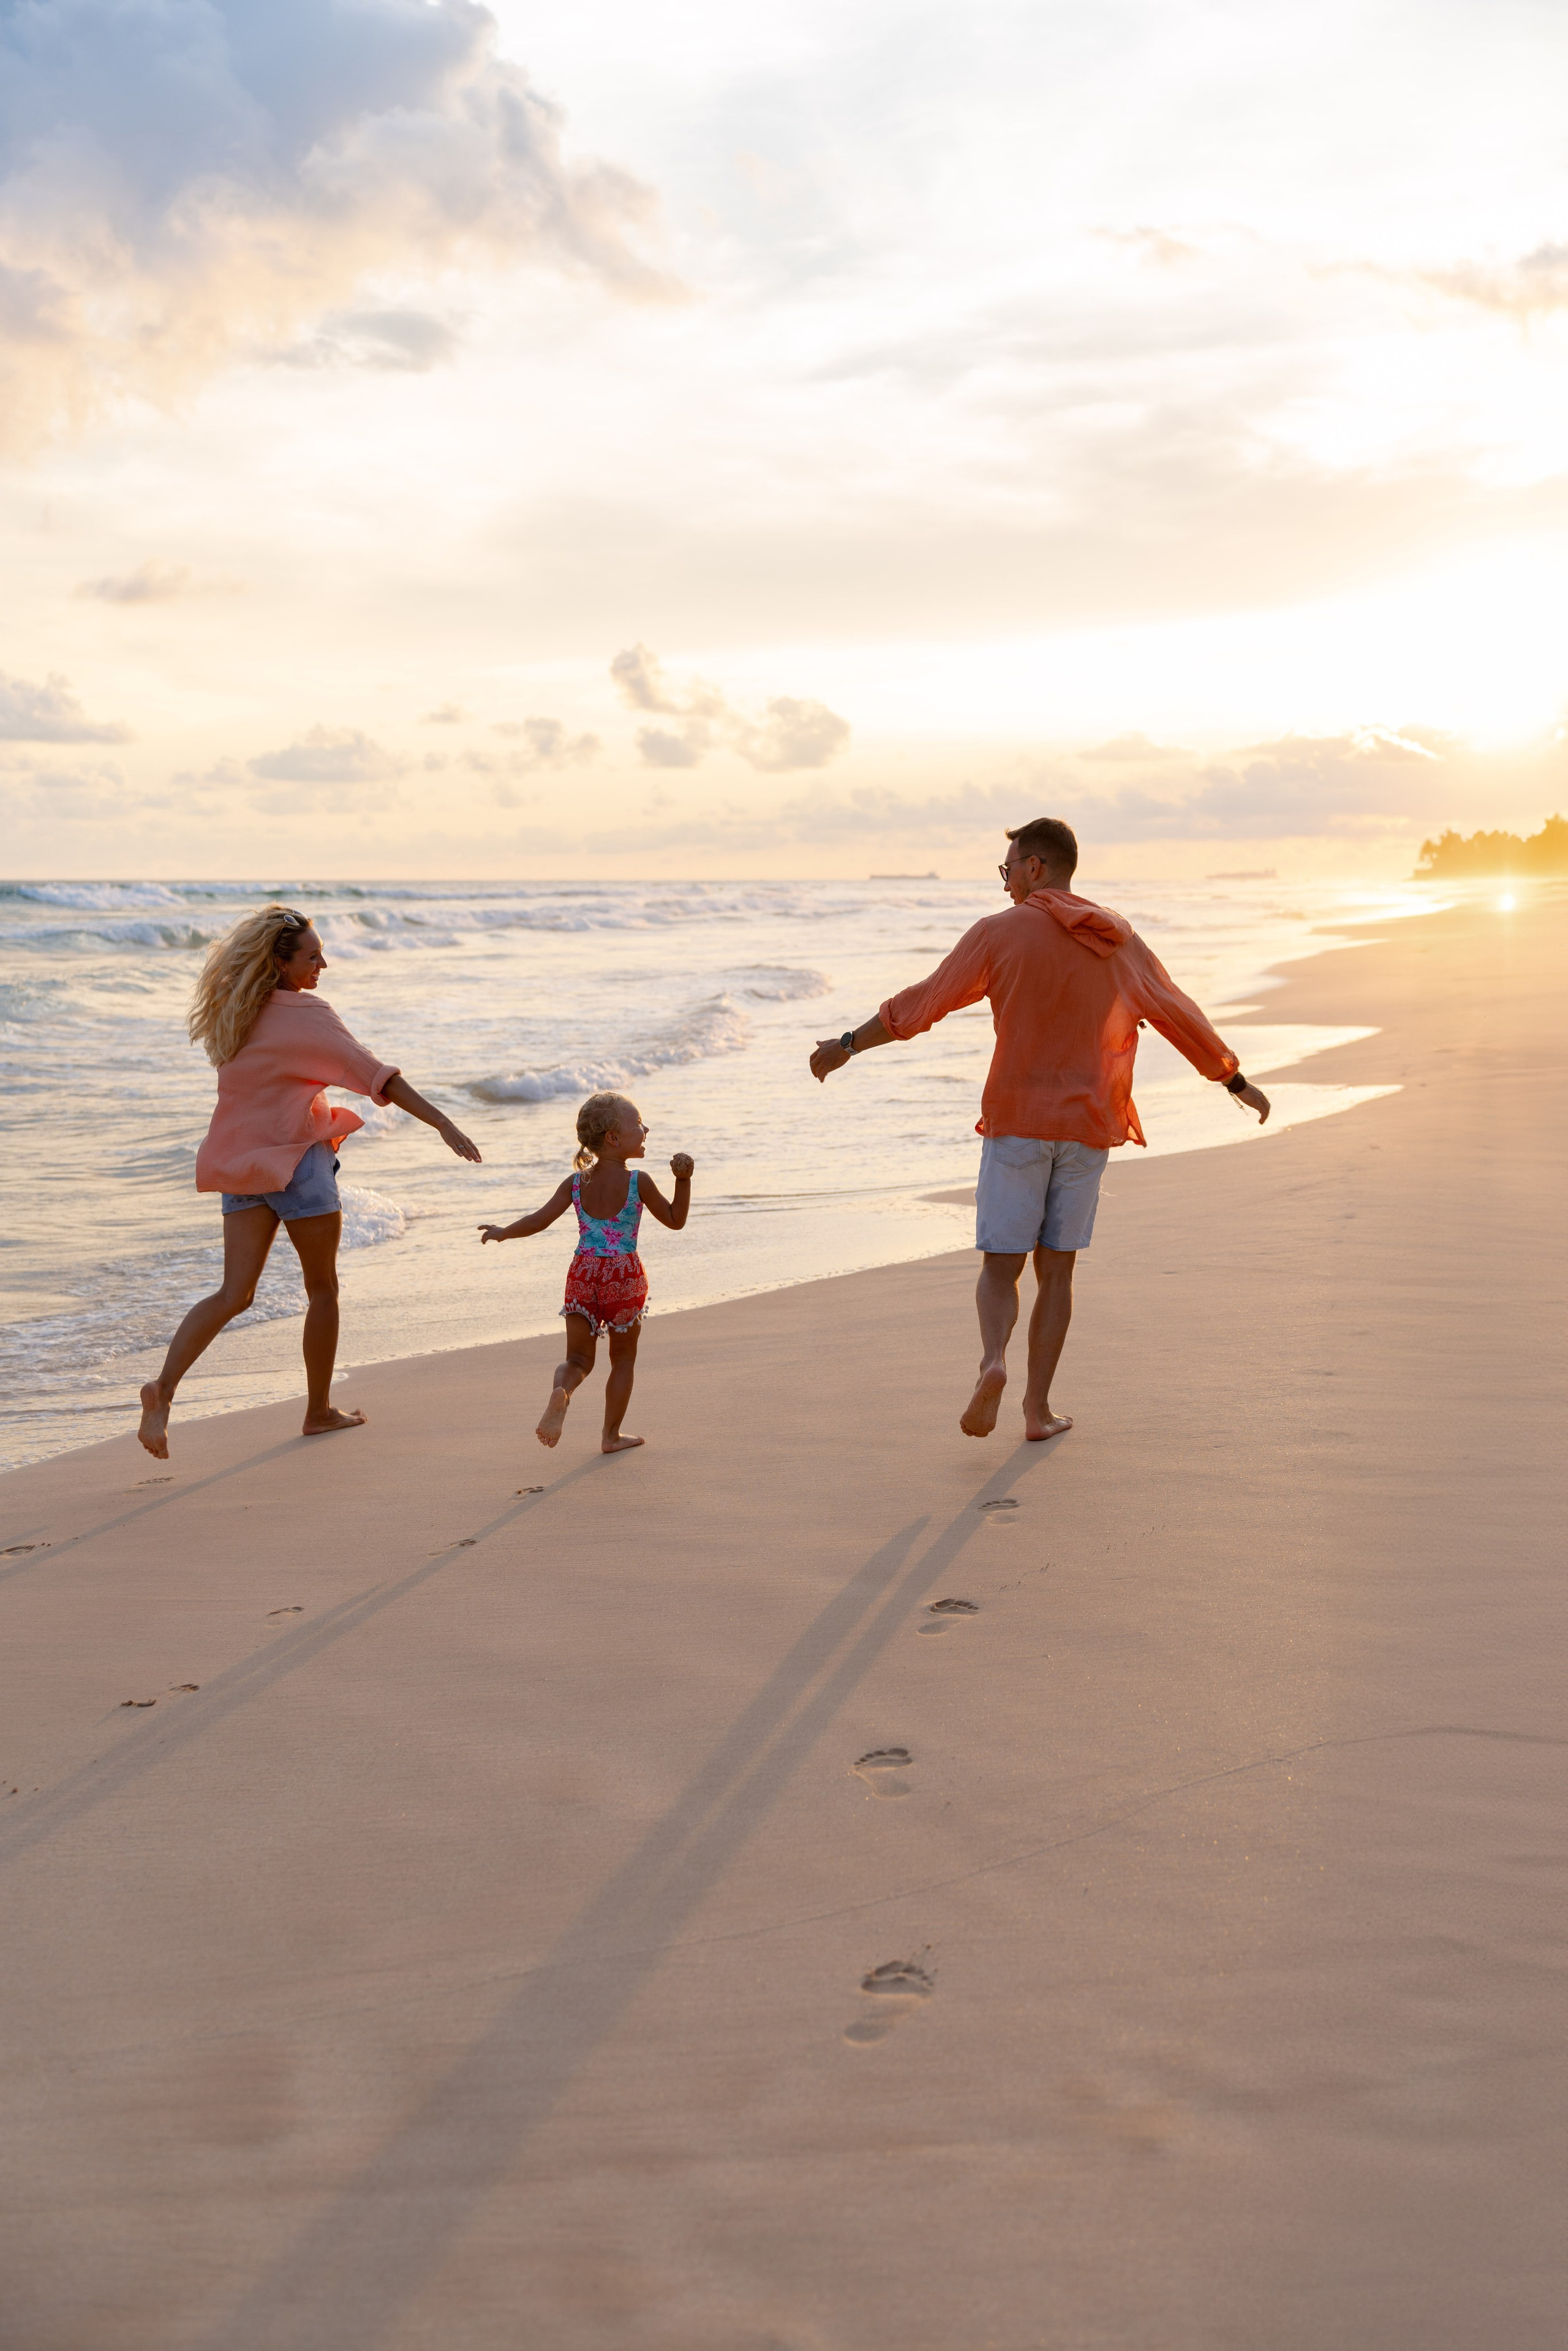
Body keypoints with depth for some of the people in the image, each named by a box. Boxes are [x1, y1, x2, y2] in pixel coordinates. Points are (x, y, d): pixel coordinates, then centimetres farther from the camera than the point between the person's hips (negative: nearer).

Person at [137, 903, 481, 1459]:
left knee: (234, 1295, 4)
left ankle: (164, 1387, -17)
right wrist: (442, 1123, -25)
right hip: (295, 1158, -6)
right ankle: (319, 1412, 19)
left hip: (243, 1162, 6)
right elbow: (375, 1074, -22)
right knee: (322, 1289, 11)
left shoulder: (236, 1013, 7)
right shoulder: (306, 1014, -14)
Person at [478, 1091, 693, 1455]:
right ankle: (612, 1435, 19)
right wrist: (683, 1180, -4)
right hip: (625, 1276, -3)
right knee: (623, 1358, 15)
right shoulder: (639, 1183, -7)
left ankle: (561, 1392, -22)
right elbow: (675, 1220, -1)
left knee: (579, 1359, 12)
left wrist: (502, 1232, 14)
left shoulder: (576, 1183, 2)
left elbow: (539, 1220, -1)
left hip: (583, 1274, 3)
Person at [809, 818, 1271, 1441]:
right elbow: (1179, 1015, 13)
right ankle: (1038, 1408, 10)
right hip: (1088, 1129, 3)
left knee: (1000, 1268, 4)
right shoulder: (1117, 939, 7)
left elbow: (923, 1003, -5)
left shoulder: (1000, 932, -5)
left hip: (1016, 1121, -3)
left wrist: (848, 1045, 5)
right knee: (1055, 1270, 12)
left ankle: (992, 1362, -24)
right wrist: (1237, 1083, 23)